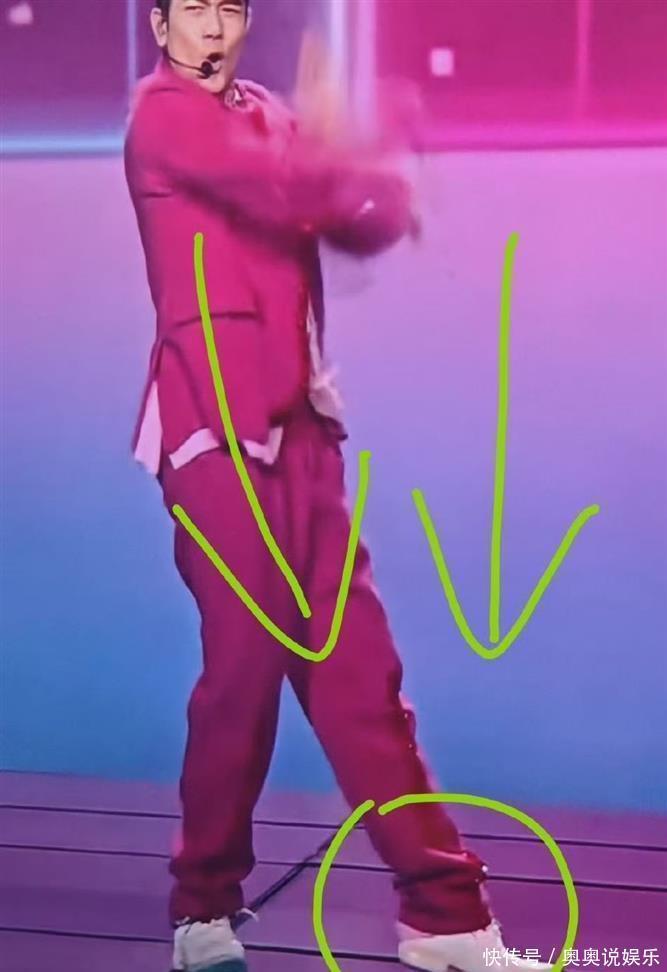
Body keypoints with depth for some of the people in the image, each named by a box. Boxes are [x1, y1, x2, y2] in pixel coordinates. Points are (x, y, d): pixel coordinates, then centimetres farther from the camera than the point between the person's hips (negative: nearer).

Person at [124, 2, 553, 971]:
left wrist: (341, 161, -12)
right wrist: (358, 161, -2)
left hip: (299, 417, 7)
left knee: (357, 661, 6)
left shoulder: (269, 116, 19)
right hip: (216, 420, -6)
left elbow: (374, 220, 7)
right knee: (249, 657, -5)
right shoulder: (163, 114, -3)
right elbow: (290, 192, -20)